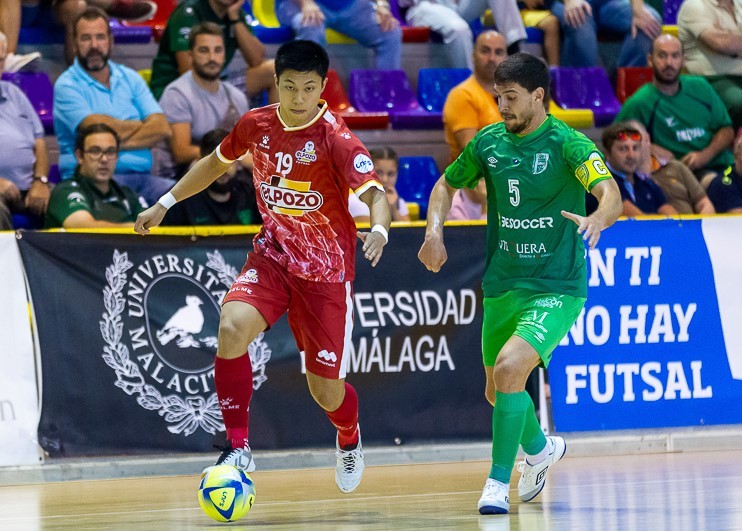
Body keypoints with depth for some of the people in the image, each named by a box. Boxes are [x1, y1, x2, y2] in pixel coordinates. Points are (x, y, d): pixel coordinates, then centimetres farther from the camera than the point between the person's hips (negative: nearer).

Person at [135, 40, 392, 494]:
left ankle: (350, 439, 41)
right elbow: (217, 163, 18)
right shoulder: (257, 125, -3)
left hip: (326, 269, -3)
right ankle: (239, 448, -18)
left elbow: (374, 192, -30)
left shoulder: (335, 138, -18)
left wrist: (379, 229, -52)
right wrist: (165, 204, 19)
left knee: (326, 390, 2)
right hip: (272, 255, 3)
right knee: (232, 327, -28)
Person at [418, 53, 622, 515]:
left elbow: (611, 195, -29)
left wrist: (597, 220, -51)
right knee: (497, 391, 17)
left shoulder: (567, 143, -15)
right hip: (502, 287, 6)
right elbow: (447, 184, 18)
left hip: (557, 289, -6)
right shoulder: (489, 141, 2)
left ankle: (499, 483, -13)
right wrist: (435, 231, 0)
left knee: (509, 369, -26)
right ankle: (540, 449, 49)